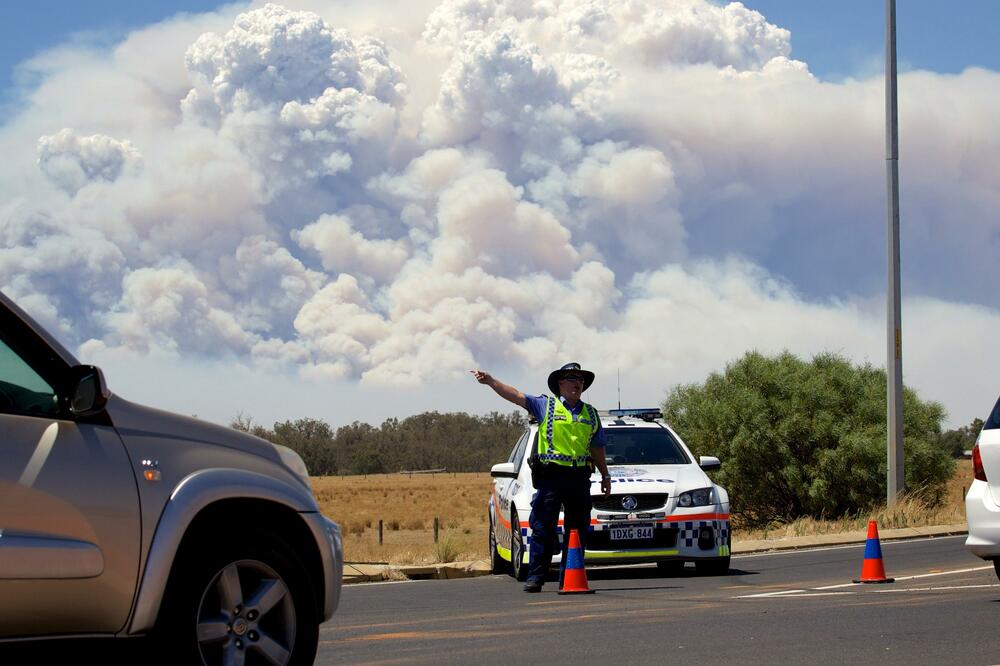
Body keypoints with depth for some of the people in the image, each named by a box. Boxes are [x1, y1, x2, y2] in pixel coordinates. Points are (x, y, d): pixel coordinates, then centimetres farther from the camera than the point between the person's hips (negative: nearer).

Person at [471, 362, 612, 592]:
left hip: (579, 478, 4)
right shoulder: (545, 405, 5)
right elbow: (515, 396, -4)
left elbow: (597, 449, 23)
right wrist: (491, 381, -16)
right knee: (543, 530, -5)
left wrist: (605, 475, 22)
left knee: (577, 532, 5)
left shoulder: (591, 414, 16)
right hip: (550, 476, -4)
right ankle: (535, 577, -3)